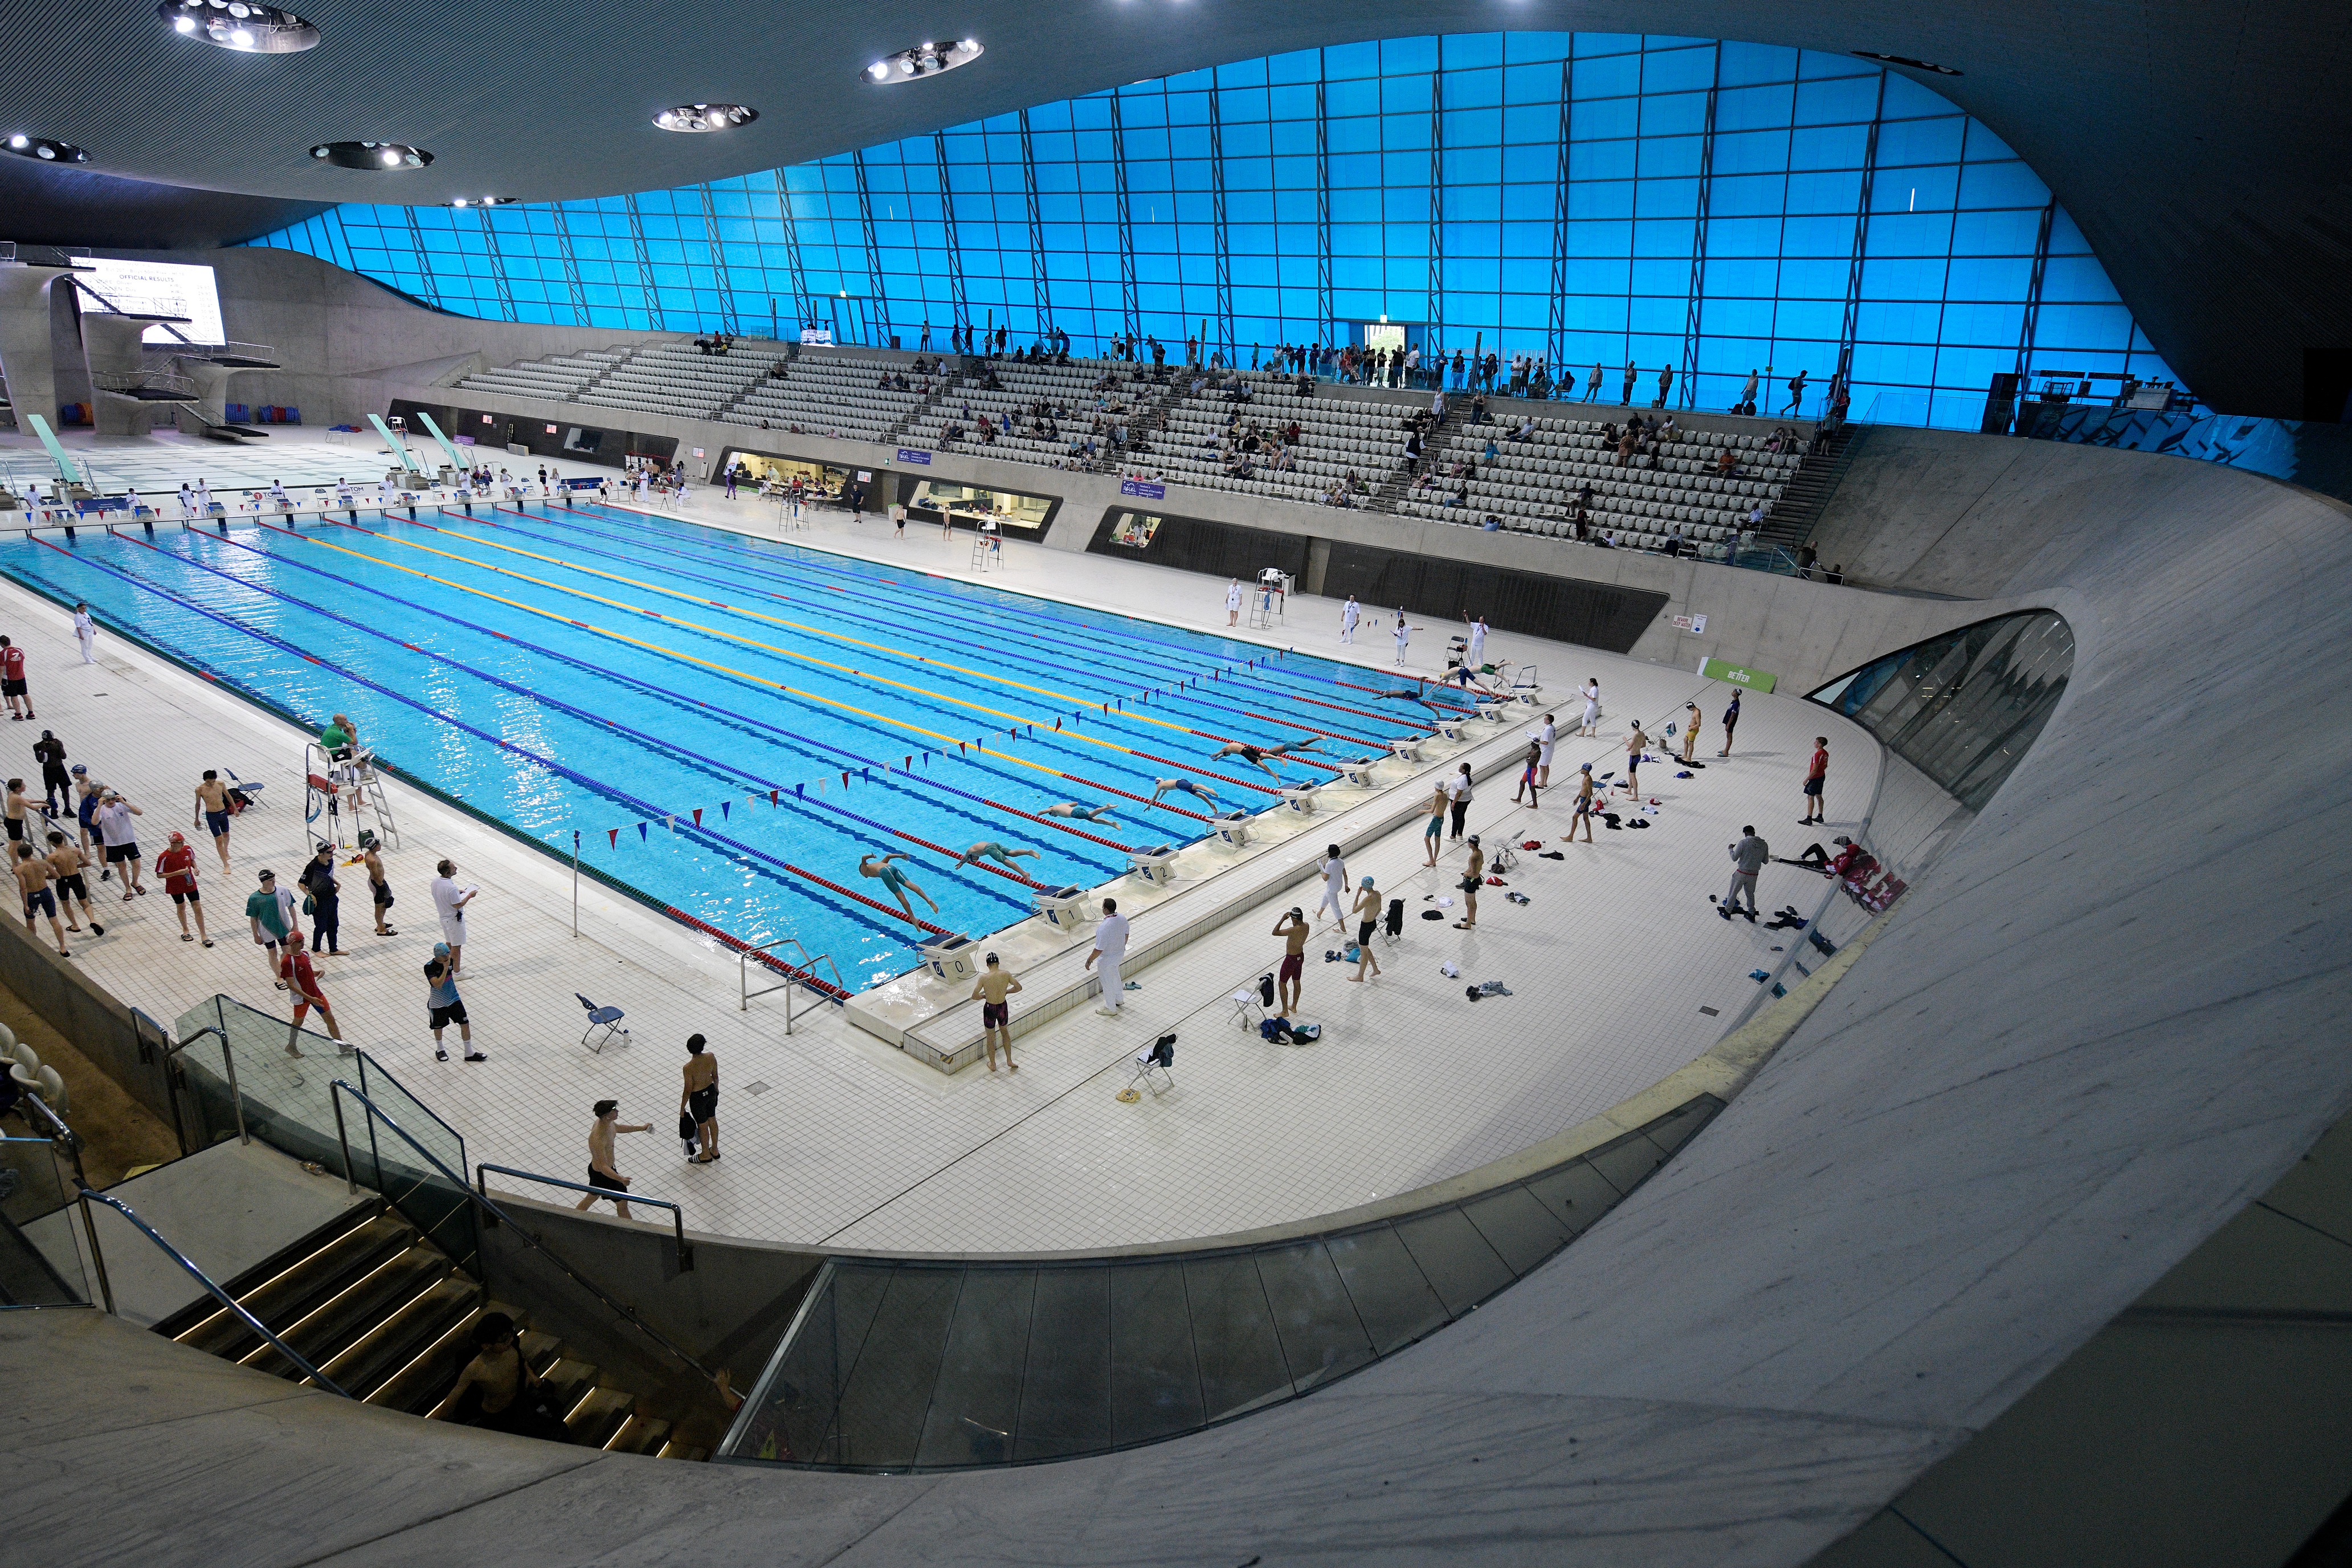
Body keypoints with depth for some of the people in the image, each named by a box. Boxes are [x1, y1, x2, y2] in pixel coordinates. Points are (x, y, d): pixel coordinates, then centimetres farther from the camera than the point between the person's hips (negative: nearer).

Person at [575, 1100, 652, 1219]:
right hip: (603, 1174, -10)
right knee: (623, 1203, 6)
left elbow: (618, 1128, 15)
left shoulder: (606, 1123, -10)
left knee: (592, 1197, 31)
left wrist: (641, 1128, 20)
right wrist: (621, 1179, -48)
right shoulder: (598, 1139, -38)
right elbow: (604, 1167, -37)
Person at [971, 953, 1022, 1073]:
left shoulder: (984, 978, -20)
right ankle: (1009, 1060, 34)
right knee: (1005, 1032, 28)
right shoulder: (1006, 974, -13)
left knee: (990, 1037, 18)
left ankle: (993, 1064, 32)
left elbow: (974, 995, -21)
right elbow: (1019, 987, -4)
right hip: (1003, 1007, 3)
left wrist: (983, 996, 0)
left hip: (990, 1009, -3)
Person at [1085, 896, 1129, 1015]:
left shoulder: (1104, 927, -37)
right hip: (1120, 954, 8)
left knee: (1107, 982, 15)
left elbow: (1099, 949, -30)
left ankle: (1111, 1009, 34)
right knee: (1115, 975, 32)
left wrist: (1090, 960, -14)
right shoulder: (1122, 918, -14)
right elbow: (1126, 935, 5)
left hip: (1107, 959, -8)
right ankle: (1119, 1000, 51)